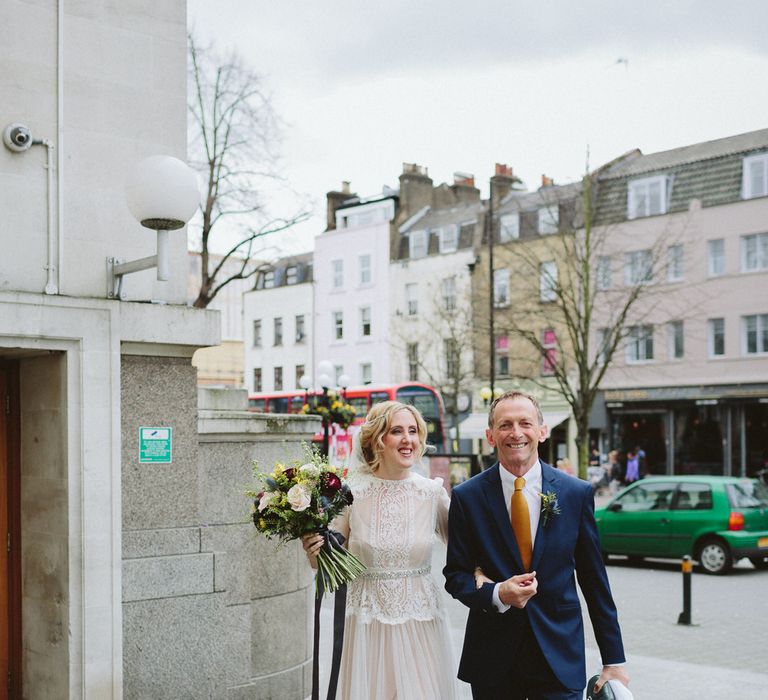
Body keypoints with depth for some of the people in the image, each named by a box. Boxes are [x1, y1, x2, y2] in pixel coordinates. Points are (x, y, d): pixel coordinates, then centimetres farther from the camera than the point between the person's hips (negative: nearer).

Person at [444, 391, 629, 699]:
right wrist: (497, 594, -18)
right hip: (492, 660, 0)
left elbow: (595, 581, 3)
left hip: (560, 660, 0)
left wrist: (614, 661, 4)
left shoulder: (577, 493, 0)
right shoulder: (467, 497, -2)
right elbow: (455, 575, 2)